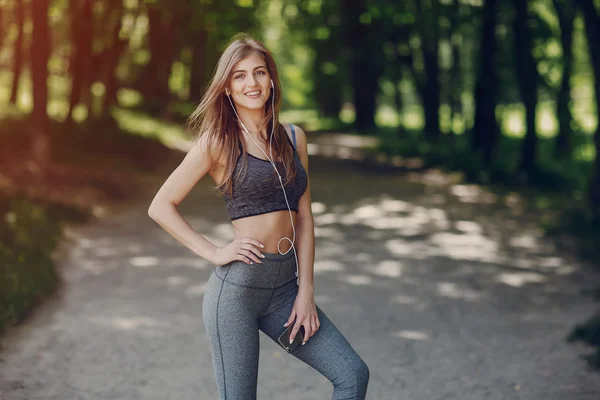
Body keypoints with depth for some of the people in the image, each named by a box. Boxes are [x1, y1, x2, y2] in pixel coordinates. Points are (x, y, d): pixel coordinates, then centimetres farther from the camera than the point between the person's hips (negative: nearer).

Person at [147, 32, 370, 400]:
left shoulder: (293, 137, 10)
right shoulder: (217, 141, -3)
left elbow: (304, 217, 10)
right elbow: (161, 207, -2)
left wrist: (306, 291, 3)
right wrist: (214, 253, -8)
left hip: (284, 287, 5)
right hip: (237, 286, -5)